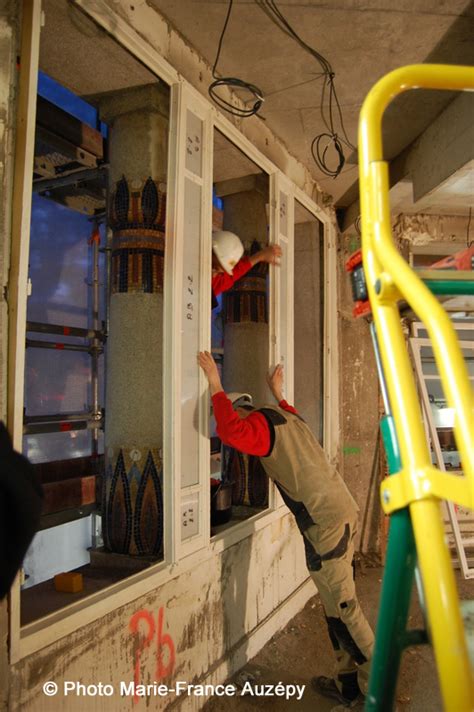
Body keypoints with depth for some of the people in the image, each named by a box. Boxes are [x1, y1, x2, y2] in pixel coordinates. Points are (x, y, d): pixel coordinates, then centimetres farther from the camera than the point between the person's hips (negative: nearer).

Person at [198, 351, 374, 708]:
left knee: (341, 606, 0)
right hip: (343, 509, 10)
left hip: (324, 520, -10)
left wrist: (216, 387, -18)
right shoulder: (285, 416, 19)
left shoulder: (262, 421, -9)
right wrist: (279, 395, 53)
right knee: (340, 603, 14)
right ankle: (348, 682, 24)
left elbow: (231, 431, -30)